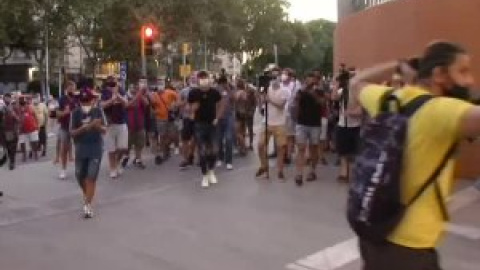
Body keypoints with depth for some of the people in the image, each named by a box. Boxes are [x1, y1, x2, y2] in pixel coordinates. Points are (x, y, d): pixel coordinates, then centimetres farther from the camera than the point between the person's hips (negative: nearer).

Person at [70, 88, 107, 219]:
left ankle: (88, 205, -2)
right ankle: (87, 195, 42)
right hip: (81, 149, 2)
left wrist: (98, 126, -26)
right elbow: (72, 132, -5)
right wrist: (84, 128, -23)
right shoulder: (76, 112, -4)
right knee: (80, 176, 13)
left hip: (96, 149, -2)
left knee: (91, 177, -8)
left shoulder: (98, 111, -6)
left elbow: (105, 130, -5)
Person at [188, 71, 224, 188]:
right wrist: (194, 107, -24)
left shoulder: (214, 92, -5)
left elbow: (221, 105, 10)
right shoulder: (193, 93, -10)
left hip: (212, 124, 2)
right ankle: (204, 175, 13)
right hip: (199, 125, -2)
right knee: (202, 151, 1)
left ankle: (211, 171, 26)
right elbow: (190, 109, -2)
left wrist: (217, 118, 3)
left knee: (213, 150, 4)